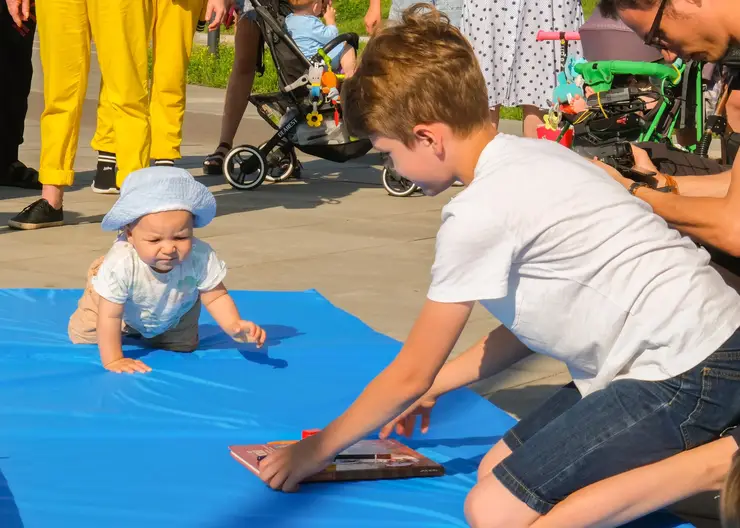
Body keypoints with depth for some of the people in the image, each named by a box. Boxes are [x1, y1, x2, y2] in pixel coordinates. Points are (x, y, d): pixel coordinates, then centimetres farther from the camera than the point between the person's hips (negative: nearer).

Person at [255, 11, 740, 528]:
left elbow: (410, 375, -6)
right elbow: (530, 319, 19)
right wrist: (434, 385, 26)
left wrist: (316, 451, 7)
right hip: (692, 347, 10)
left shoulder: (480, 211, -17)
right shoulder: (531, 156, 9)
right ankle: (689, 450, 8)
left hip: (687, 375, -10)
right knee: (498, 469, 12)